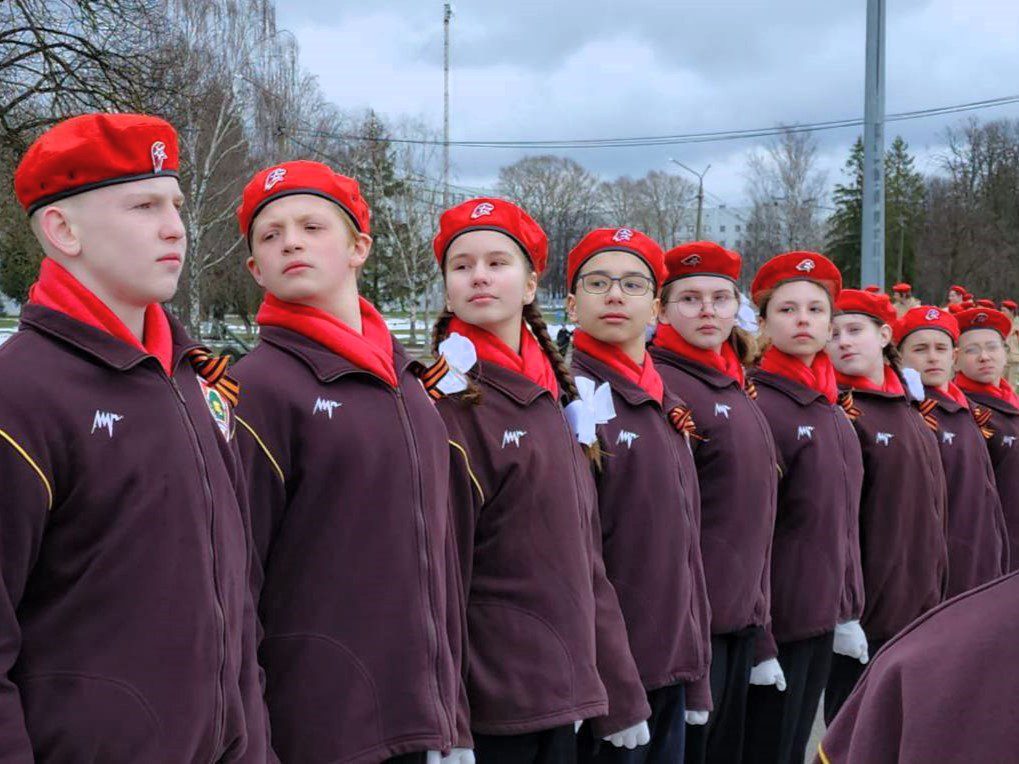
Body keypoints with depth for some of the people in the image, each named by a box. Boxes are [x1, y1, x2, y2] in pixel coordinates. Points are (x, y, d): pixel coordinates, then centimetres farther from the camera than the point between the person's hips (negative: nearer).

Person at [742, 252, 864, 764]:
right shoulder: (758, 407, -15)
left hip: (822, 621, 8)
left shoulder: (833, 411, 10)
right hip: (777, 623, -8)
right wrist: (758, 642, -18)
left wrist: (849, 613, 12)